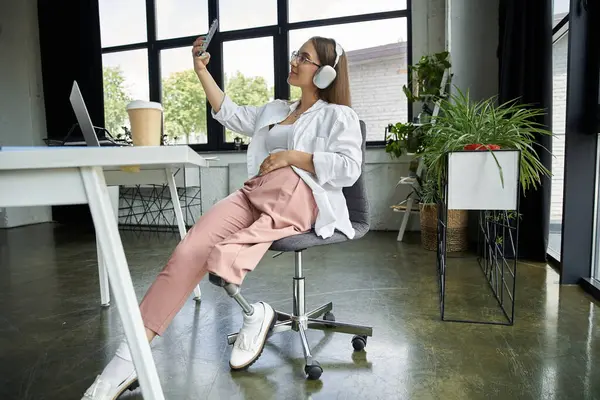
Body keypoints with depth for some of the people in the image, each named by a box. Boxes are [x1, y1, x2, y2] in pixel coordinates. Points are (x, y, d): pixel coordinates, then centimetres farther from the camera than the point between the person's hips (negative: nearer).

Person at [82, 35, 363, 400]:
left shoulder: (339, 116, 11)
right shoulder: (274, 110, 32)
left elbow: (349, 168, -5)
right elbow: (230, 113, 31)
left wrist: (292, 156, -9)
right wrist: (202, 70, 27)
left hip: (300, 193, -5)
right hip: (254, 194, 5)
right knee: (189, 251, -20)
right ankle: (128, 359, -21)